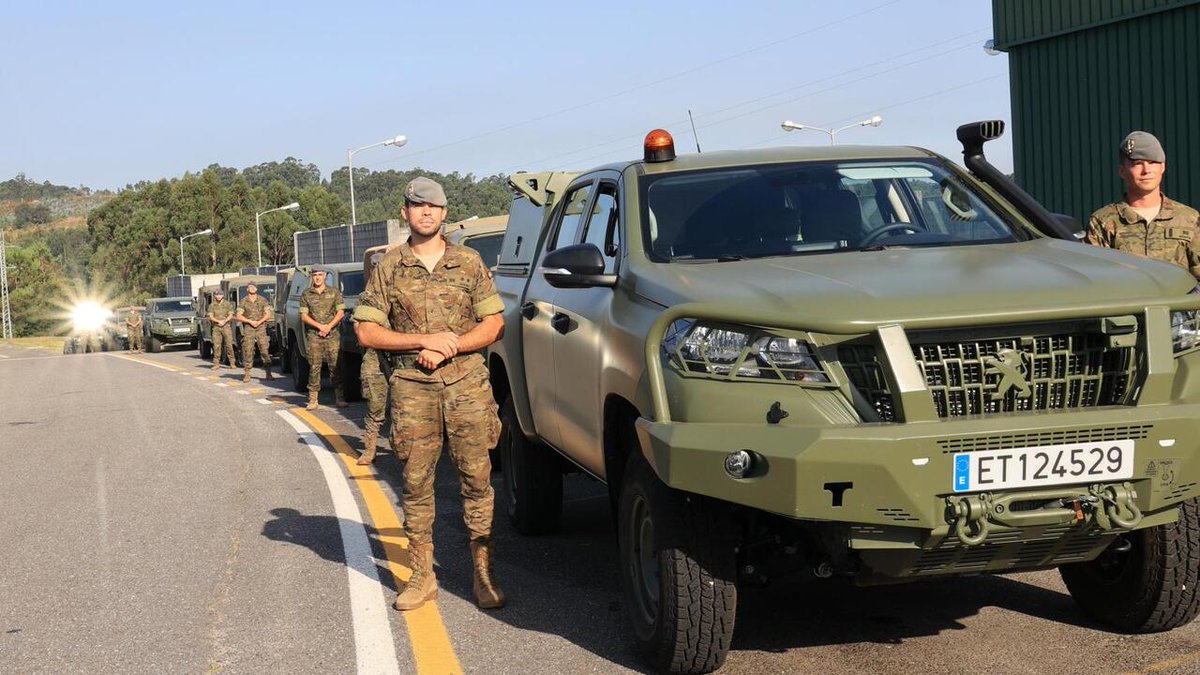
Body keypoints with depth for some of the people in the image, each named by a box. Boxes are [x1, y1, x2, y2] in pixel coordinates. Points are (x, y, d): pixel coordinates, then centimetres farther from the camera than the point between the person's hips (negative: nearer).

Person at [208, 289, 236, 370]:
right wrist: (219, 321, -15)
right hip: (216, 327, 1)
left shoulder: (228, 304, 8)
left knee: (229, 344, -6)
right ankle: (216, 363, 0)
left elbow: (231, 315, 1)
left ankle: (232, 362, -2)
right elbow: (210, 317, 1)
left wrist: (224, 321, -15)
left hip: (226, 326, -1)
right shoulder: (212, 306, 9)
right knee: (216, 345, -4)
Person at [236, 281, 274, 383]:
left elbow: (268, 314, 5)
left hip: (261, 327, 0)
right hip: (248, 328, 0)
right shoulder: (243, 301, 6)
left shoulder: (263, 300, 8)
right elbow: (239, 316, 2)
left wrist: (259, 322, -10)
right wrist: (250, 321, -10)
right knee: (247, 350, -4)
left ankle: (268, 374, -5)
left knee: (265, 350, -6)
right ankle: (247, 374, 1)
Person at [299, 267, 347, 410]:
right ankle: (313, 399, -2)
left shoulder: (334, 293, 8)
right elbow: (303, 316, 3)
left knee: (335, 365, -4)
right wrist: (320, 326, -9)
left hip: (332, 335, 0)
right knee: (314, 367, -3)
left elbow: (340, 312, 4)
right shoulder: (306, 294, 8)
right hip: (313, 336, 0)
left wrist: (328, 327, -9)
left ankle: (339, 397, 0)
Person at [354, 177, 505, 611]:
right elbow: (366, 331, 3)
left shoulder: (469, 263, 8)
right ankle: (422, 578, 10)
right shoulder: (389, 268, 8)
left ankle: (484, 576, 5)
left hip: (468, 384, 0)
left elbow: (494, 325, 5)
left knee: (476, 479, -1)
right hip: (412, 388, 0)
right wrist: (425, 340, -8)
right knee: (416, 482, 2)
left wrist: (449, 347, -10)